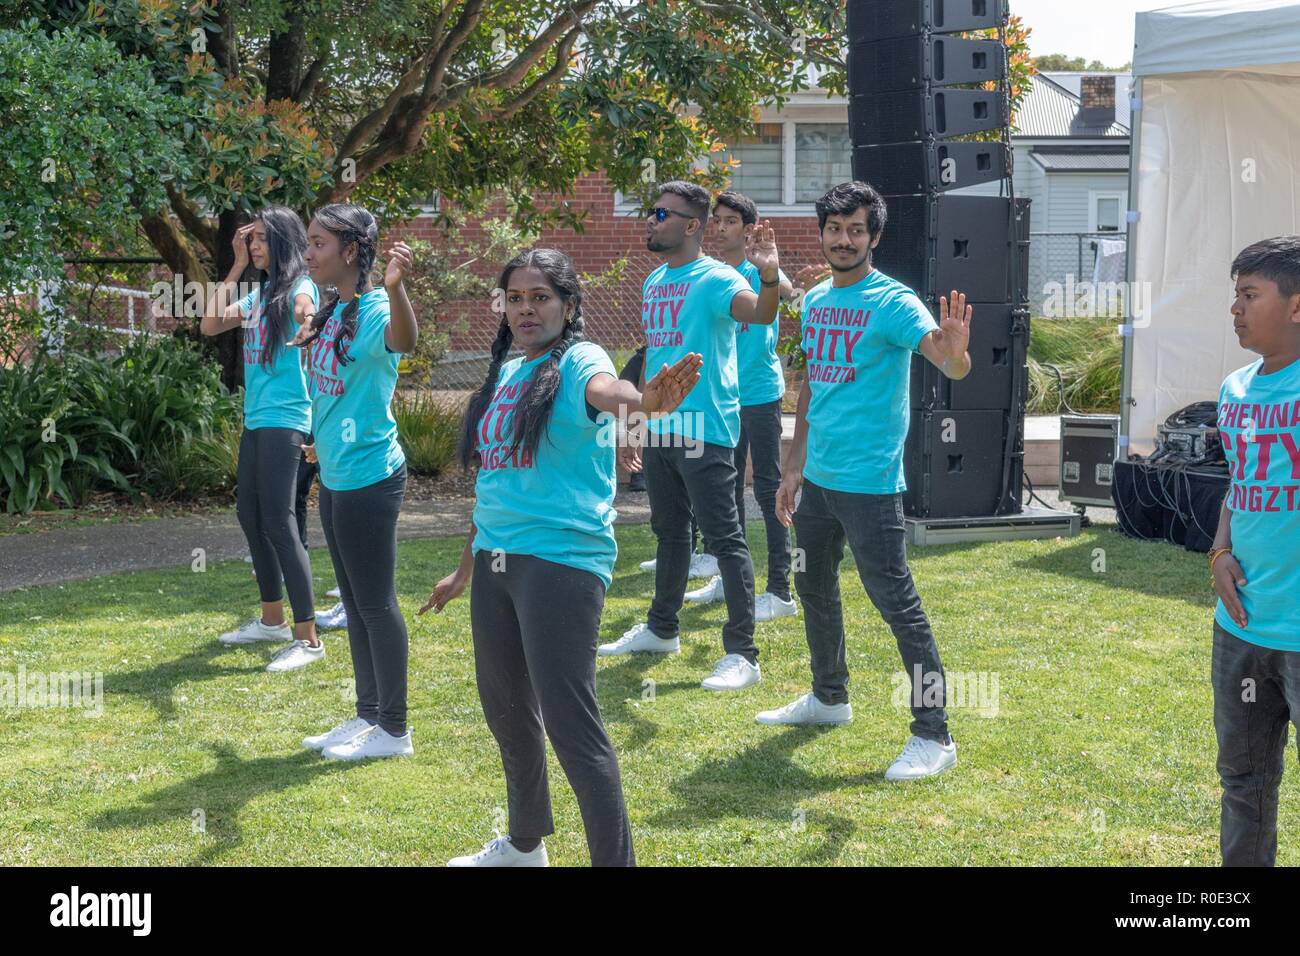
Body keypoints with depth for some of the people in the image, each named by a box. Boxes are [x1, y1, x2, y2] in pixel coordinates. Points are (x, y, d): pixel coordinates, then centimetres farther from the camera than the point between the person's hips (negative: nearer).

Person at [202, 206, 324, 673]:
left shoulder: (299, 289, -10)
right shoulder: (259, 293, 13)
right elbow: (210, 325, 11)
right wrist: (236, 267, 10)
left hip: (284, 421, -9)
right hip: (255, 420, 9)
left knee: (279, 522, -11)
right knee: (250, 515, 15)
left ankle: (307, 638, -9)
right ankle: (273, 620, 28)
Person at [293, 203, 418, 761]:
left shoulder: (374, 311, -17)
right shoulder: (331, 314, 9)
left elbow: (404, 340, -42)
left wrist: (395, 288, -59)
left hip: (369, 478, -9)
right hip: (335, 478, 9)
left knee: (376, 602, -1)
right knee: (354, 602, 16)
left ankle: (394, 730, 9)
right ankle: (368, 716, 27)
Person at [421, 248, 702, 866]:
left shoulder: (577, 361, -9)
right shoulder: (505, 372, 14)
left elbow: (604, 388, -35)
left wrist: (644, 400, -59)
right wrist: (466, 569, 26)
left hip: (561, 561, -8)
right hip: (495, 561, 8)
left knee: (570, 727, -11)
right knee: (505, 711, 21)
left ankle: (615, 861, -4)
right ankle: (525, 844, 41)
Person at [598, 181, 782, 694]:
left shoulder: (714, 279, -12)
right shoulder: (653, 282, 14)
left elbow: (760, 312, -32)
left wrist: (769, 277, -53)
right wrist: (636, 427, 23)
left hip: (704, 429, -8)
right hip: (660, 429, 9)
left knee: (725, 539, -6)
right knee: (669, 531, 21)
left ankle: (742, 655, -5)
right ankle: (661, 628, 35)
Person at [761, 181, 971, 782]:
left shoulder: (892, 302, -12)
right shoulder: (815, 301, 11)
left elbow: (952, 365, -25)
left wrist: (955, 351, -49)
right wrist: (794, 467, 20)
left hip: (868, 479, -8)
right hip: (817, 477, 8)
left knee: (896, 603, -8)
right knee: (813, 587, 20)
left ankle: (933, 735, -3)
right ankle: (829, 698, 40)